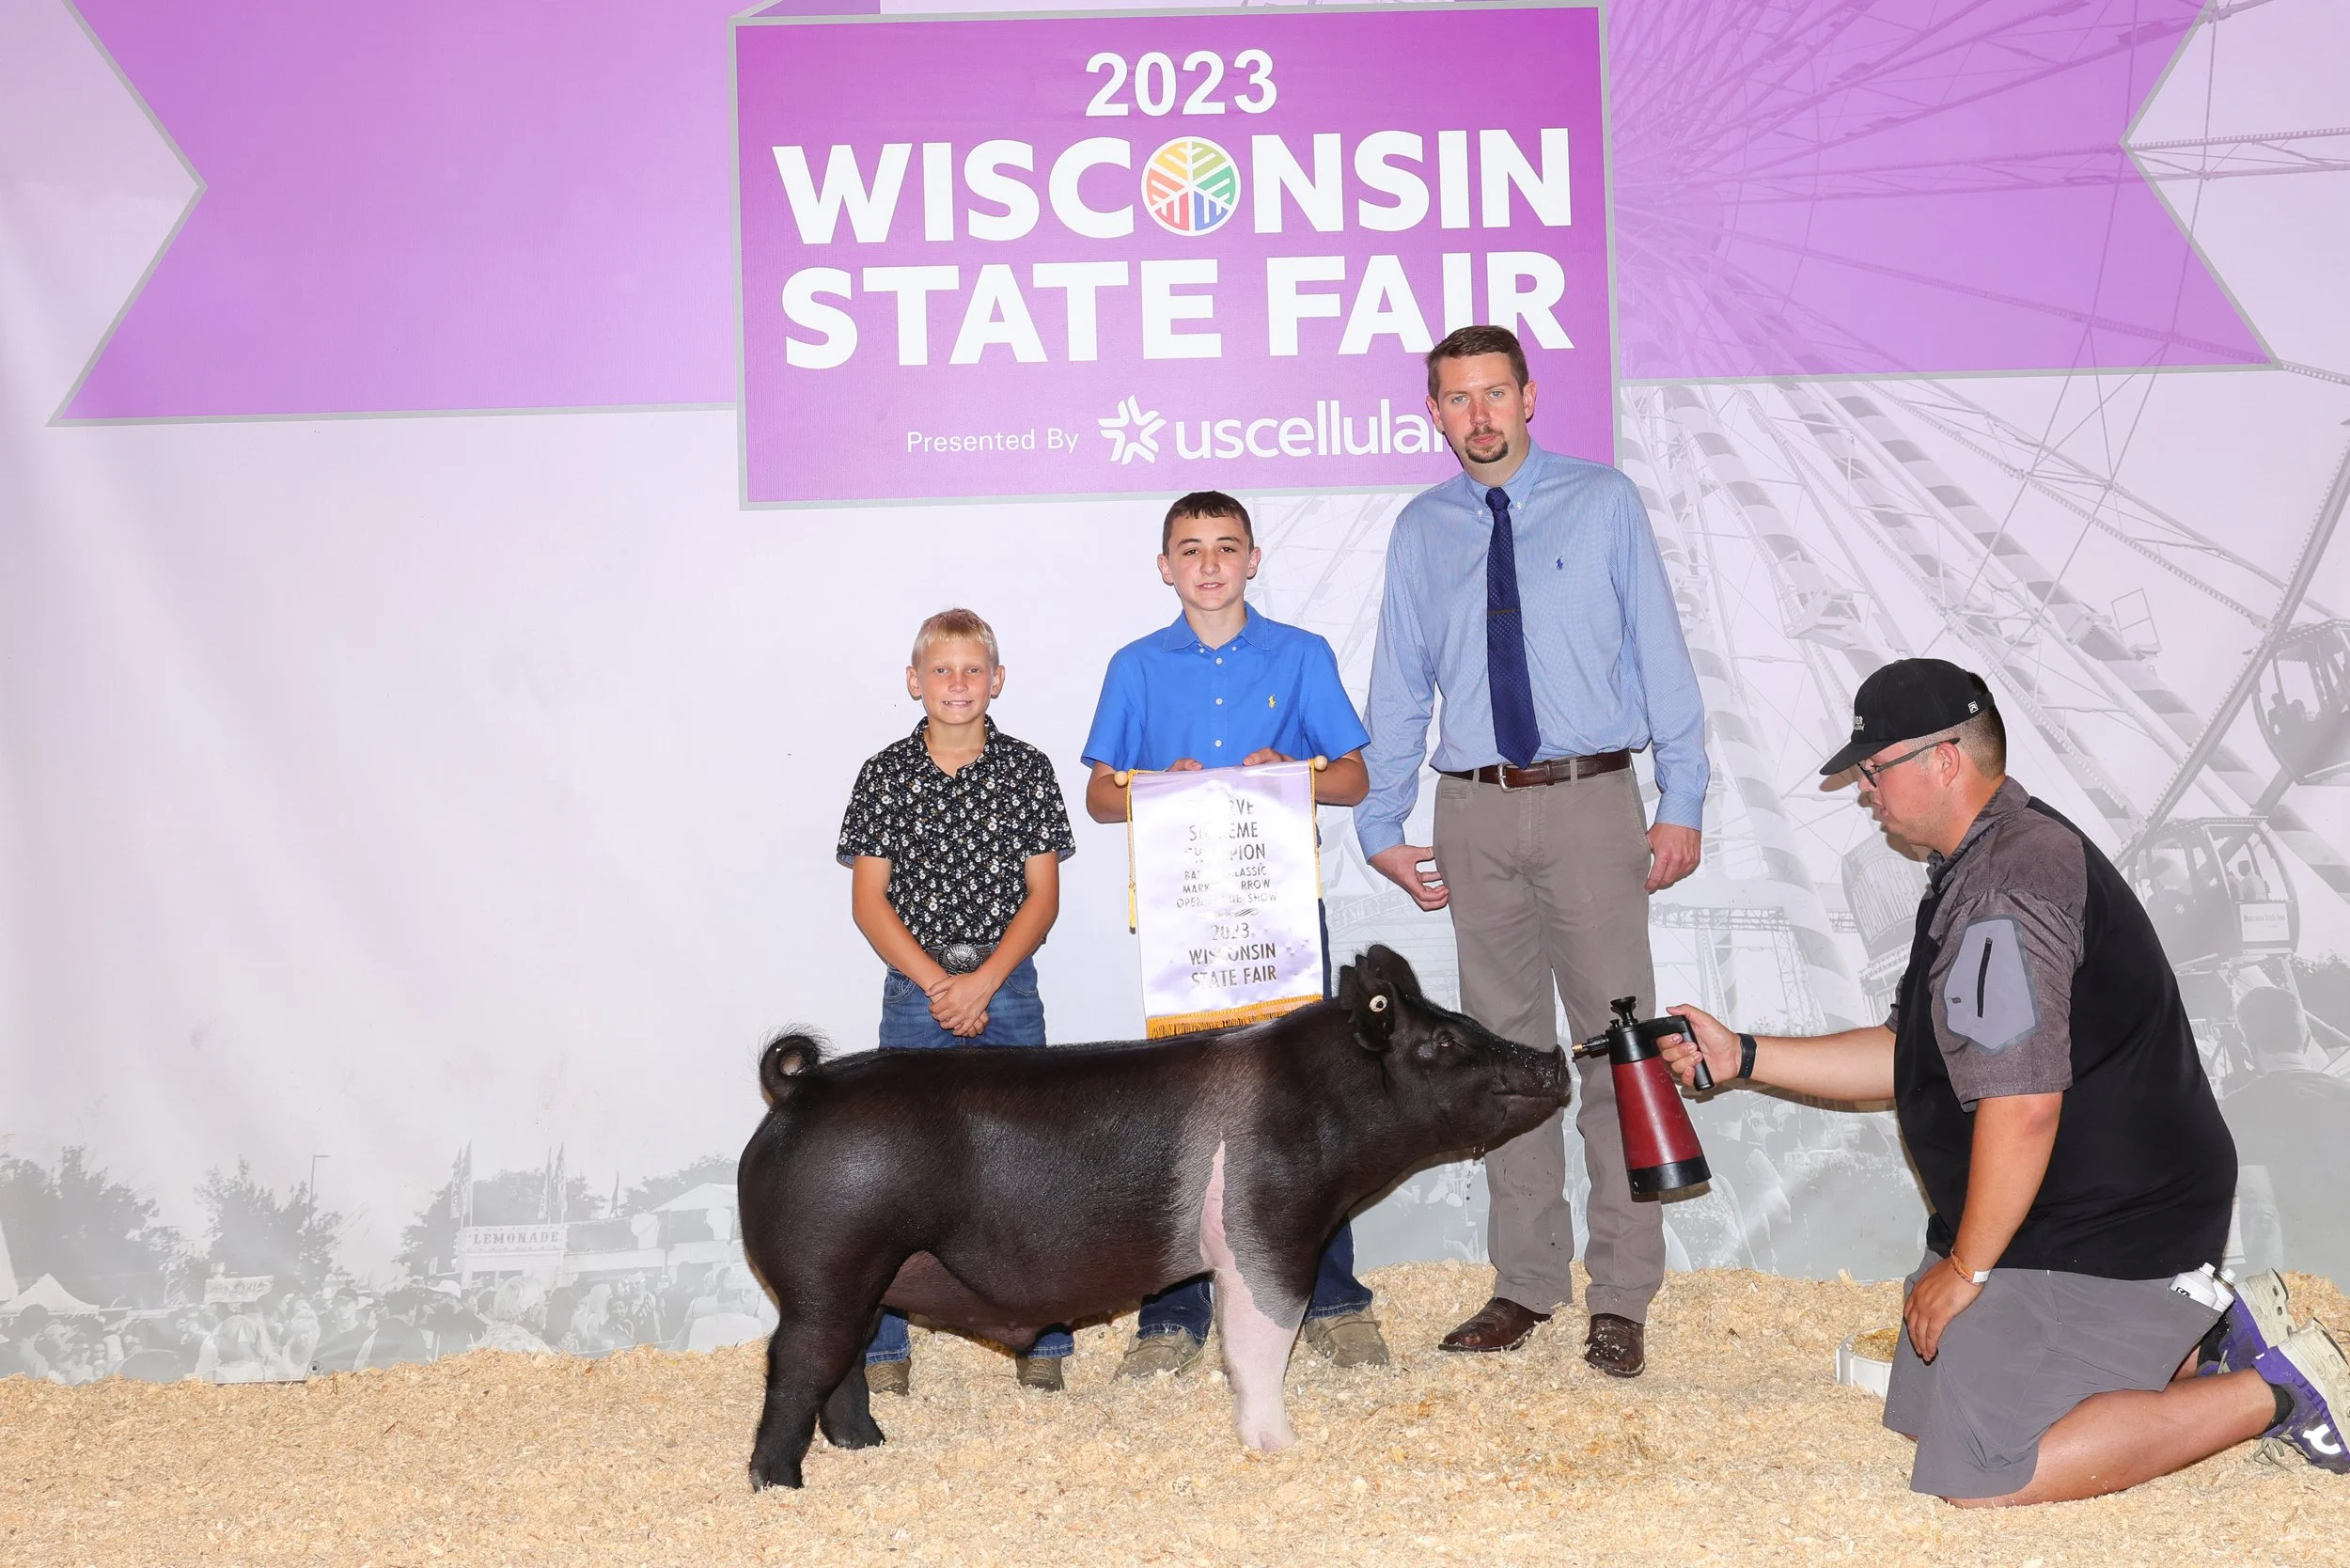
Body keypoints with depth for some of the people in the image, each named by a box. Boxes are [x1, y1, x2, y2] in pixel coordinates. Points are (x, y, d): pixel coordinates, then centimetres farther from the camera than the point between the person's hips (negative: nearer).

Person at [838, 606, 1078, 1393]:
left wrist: (984, 979, -12)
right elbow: (869, 900, -1)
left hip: (1008, 989, 0)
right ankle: (880, 1347, 14)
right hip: (914, 993, 0)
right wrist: (936, 982, -10)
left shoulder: (1027, 770, 2)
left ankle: (1043, 1342, 15)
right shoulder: (884, 774, 1)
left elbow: (1042, 893, 0)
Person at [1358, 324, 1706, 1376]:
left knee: (1616, 1041, -1)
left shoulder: (1603, 503, 3)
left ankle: (1620, 1299, 8)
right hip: (1476, 814, 3)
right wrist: (1381, 828, 10)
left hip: (1591, 803, -3)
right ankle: (1526, 1285, 20)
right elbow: (1398, 687, 13)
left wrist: (1683, 803, -5)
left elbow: (1659, 653, 0)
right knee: (1504, 1047, 9)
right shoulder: (1420, 531, 10)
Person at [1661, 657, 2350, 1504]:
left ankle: (2274, 1390, -2)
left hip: (2097, 1237, -11)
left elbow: (2021, 1105, -28)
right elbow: (1913, 1055, 18)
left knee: (1977, 1473, -12)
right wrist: (1743, 1055, 11)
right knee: (1923, 1411, 15)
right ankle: (2196, 1327, 17)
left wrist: (1965, 1269, -16)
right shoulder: (1980, 868, 13)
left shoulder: (2004, 889, -23)